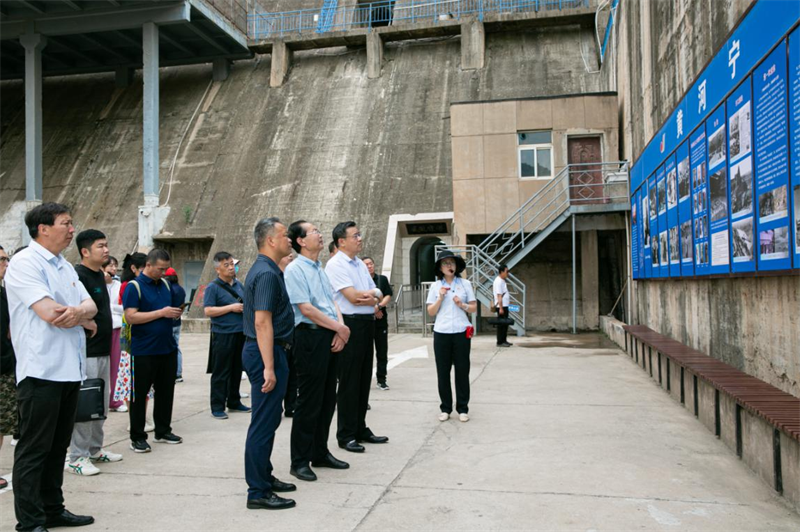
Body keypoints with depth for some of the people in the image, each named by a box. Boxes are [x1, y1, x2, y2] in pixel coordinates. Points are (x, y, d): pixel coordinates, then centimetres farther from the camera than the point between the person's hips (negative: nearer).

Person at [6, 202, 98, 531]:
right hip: (41, 371, -8)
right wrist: (84, 320, -3)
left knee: (57, 447, 15)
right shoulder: (24, 263, -10)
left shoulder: (65, 267, 16)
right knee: (34, 449, 0)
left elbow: (90, 306, 8)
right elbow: (50, 313, -20)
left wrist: (77, 312, -15)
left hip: (70, 369, 8)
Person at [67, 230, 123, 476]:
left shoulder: (99, 274, 14)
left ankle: (95, 449, 28)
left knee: (101, 405, 16)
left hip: (103, 351, 9)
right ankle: (77, 458, 8)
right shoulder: (78, 276, -14)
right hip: (86, 353, -9)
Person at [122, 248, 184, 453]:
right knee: (139, 394, 4)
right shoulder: (134, 287, -9)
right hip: (144, 351, -6)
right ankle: (137, 437, 14)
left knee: (165, 391, 13)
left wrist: (175, 313, 1)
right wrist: (161, 313, -20)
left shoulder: (165, 284, 11)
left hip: (167, 348, 6)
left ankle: (163, 431, 25)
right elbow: (131, 316, -18)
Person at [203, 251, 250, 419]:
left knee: (237, 370, 14)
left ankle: (234, 402, 26)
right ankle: (217, 407, 8)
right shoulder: (213, 287, -7)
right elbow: (208, 311, -15)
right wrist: (231, 308, -18)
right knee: (221, 373, 0)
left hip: (240, 334, 6)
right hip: (223, 335, -6)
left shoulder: (238, 284, 13)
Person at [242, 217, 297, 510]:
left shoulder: (265, 270, 14)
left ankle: (264, 477, 31)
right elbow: (262, 322, -24)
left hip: (266, 351, 11)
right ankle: (258, 492, 6)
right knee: (264, 423, -3)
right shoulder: (267, 274, -18)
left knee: (267, 420, 19)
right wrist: (268, 367, -26)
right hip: (267, 353, -11)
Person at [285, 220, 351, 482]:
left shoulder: (321, 269, 16)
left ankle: (320, 453, 28)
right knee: (309, 401, -1)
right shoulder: (295, 269, -10)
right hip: (310, 336, -8)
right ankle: (300, 461, 12)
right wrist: (340, 327, -11)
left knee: (327, 399, 15)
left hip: (331, 338, 8)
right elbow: (306, 308, -16)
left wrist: (340, 329, -3)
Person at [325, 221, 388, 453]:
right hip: (350, 324, -8)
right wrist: (372, 293, -2)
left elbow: (377, 296, 12)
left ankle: (360, 429, 27)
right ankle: (346, 435, 12)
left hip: (367, 324, 8)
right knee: (349, 382, 0)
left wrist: (371, 297, -10)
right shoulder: (336, 264, -10)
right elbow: (352, 296, -19)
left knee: (364, 380, 14)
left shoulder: (360, 264, 15)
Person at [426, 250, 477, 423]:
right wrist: (440, 297, -9)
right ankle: (445, 408, 16)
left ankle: (462, 408, 15)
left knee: (462, 371, 4)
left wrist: (462, 305, -11)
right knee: (443, 371, 5)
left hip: (461, 332, 0)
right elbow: (431, 312, 4)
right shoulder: (435, 286, 5)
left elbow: (474, 308, 7)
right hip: (441, 333, 1)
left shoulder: (465, 284, 5)